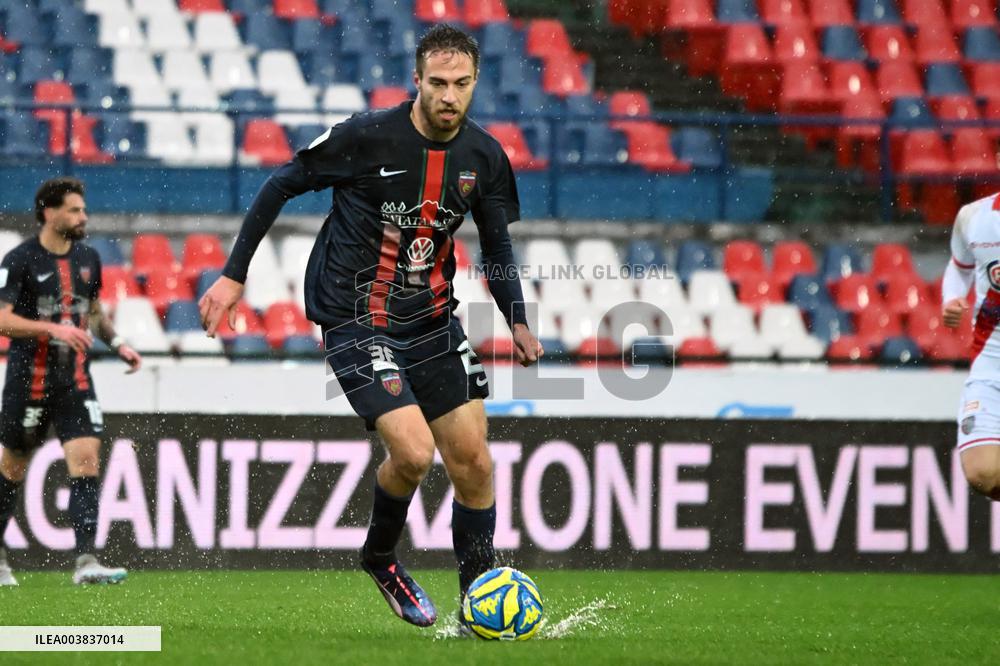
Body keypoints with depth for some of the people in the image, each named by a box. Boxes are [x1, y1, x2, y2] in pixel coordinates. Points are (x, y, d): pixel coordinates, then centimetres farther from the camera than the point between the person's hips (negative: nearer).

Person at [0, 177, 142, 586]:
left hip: (75, 382, 4)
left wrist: (117, 343, 9)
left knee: (86, 460, -12)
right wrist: (51, 328, -29)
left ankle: (85, 563, -17)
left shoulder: (88, 258, 9)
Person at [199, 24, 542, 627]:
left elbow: (497, 243, 12)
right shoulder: (367, 137, -16)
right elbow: (282, 186, -5)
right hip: (357, 322, -5)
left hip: (432, 322, 5)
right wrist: (233, 275, -5)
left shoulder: (484, 156, -1)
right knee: (414, 451, -20)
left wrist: (518, 321, -3)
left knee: (473, 459, 2)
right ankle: (380, 559, 10)